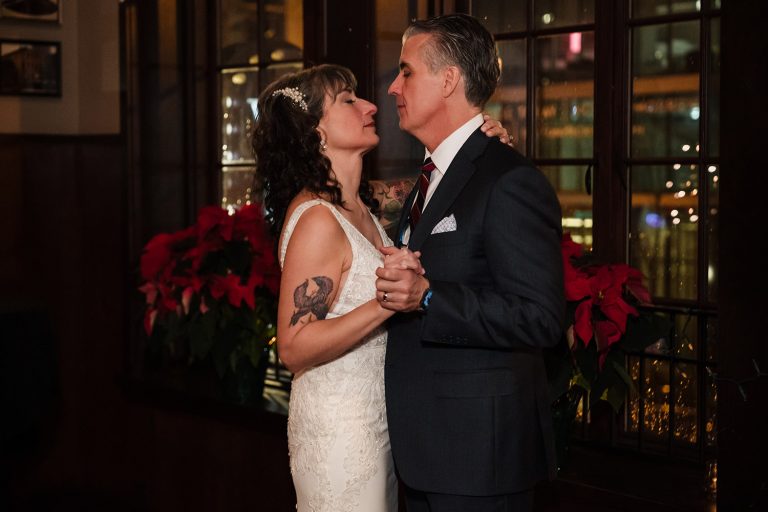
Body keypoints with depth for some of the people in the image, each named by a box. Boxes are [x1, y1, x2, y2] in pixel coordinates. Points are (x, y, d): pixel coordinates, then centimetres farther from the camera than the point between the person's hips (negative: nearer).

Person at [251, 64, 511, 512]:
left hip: (375, 420, 9)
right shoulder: (317, 219, -21)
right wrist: (382, 307, -33)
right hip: (338, 428, -9)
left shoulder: (359, 204, 6)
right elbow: (294, 347, -23)